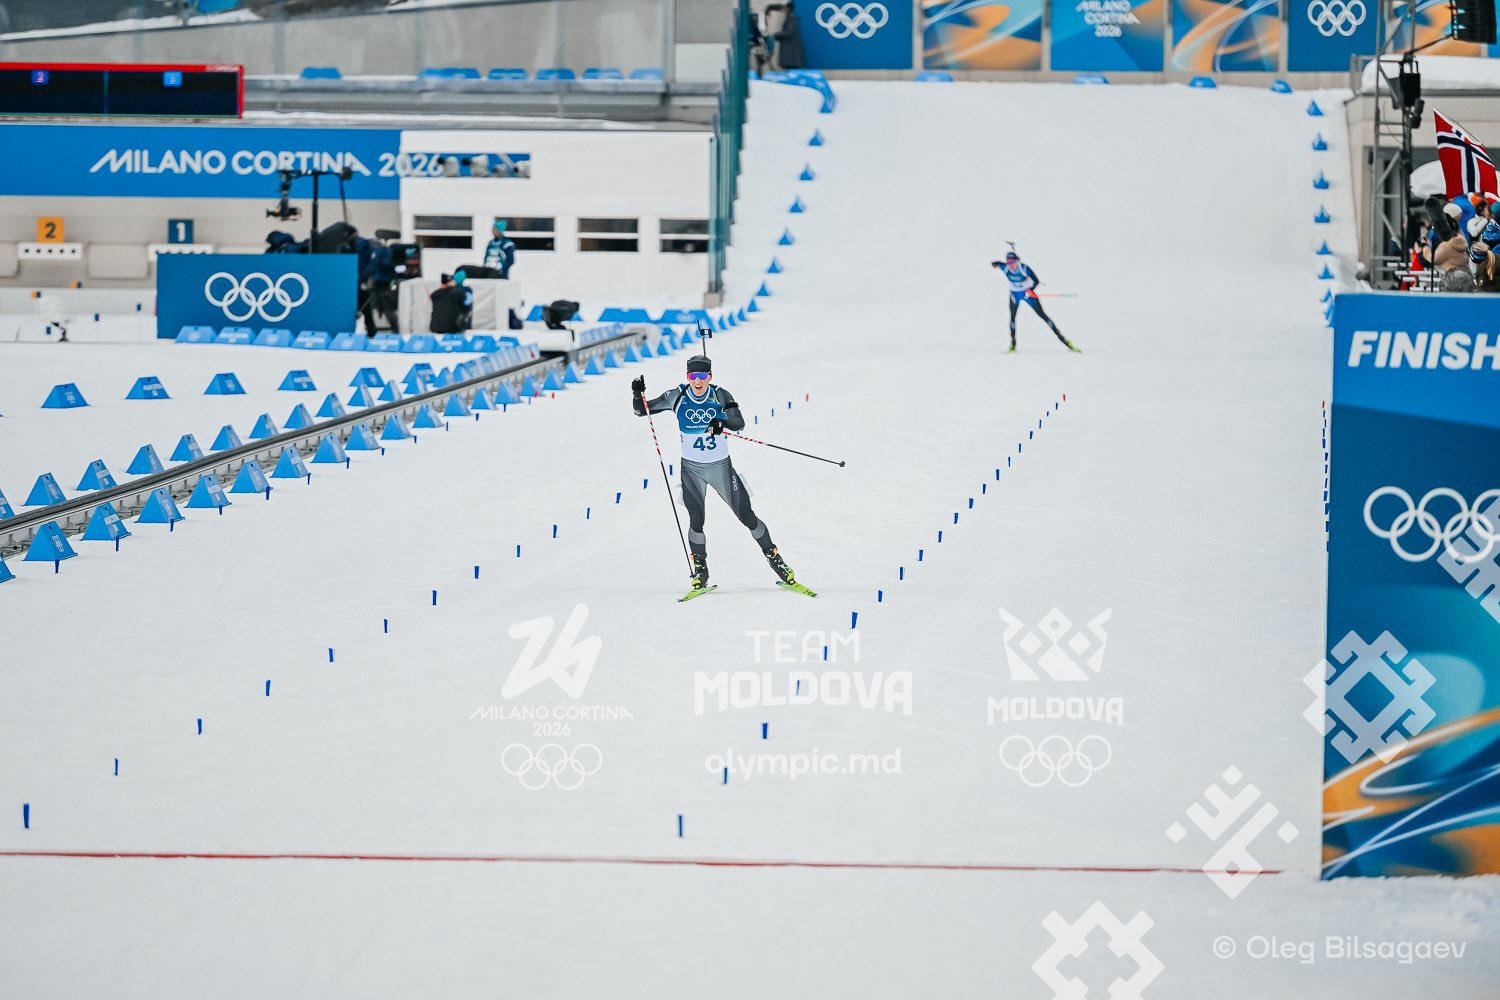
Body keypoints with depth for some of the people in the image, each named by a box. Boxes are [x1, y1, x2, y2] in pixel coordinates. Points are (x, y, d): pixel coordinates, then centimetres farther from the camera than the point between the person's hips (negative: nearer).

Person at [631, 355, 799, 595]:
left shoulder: (720, 395, -10)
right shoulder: (678, 396, -7)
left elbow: (739, 423, -21)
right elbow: (642, 410, -2)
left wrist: (723, 422, -42)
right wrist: (638, 395, -22)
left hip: (721, 466, 0)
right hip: (692, 468, 0)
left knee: (746, 516, 1)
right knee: (696, 519, -11)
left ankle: (772, 556, 18)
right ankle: (700, 569, 6)